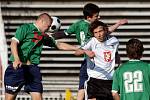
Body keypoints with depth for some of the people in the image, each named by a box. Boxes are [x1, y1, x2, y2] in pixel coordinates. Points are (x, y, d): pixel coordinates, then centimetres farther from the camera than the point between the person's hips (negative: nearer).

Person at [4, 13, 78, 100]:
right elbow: (14, 43, -13)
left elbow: (59, 45, 32)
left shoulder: (43, 36, 20)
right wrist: (16, 59, -29)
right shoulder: (25, 28, -1)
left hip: (33, 69, 6)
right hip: (18, 67, -6)